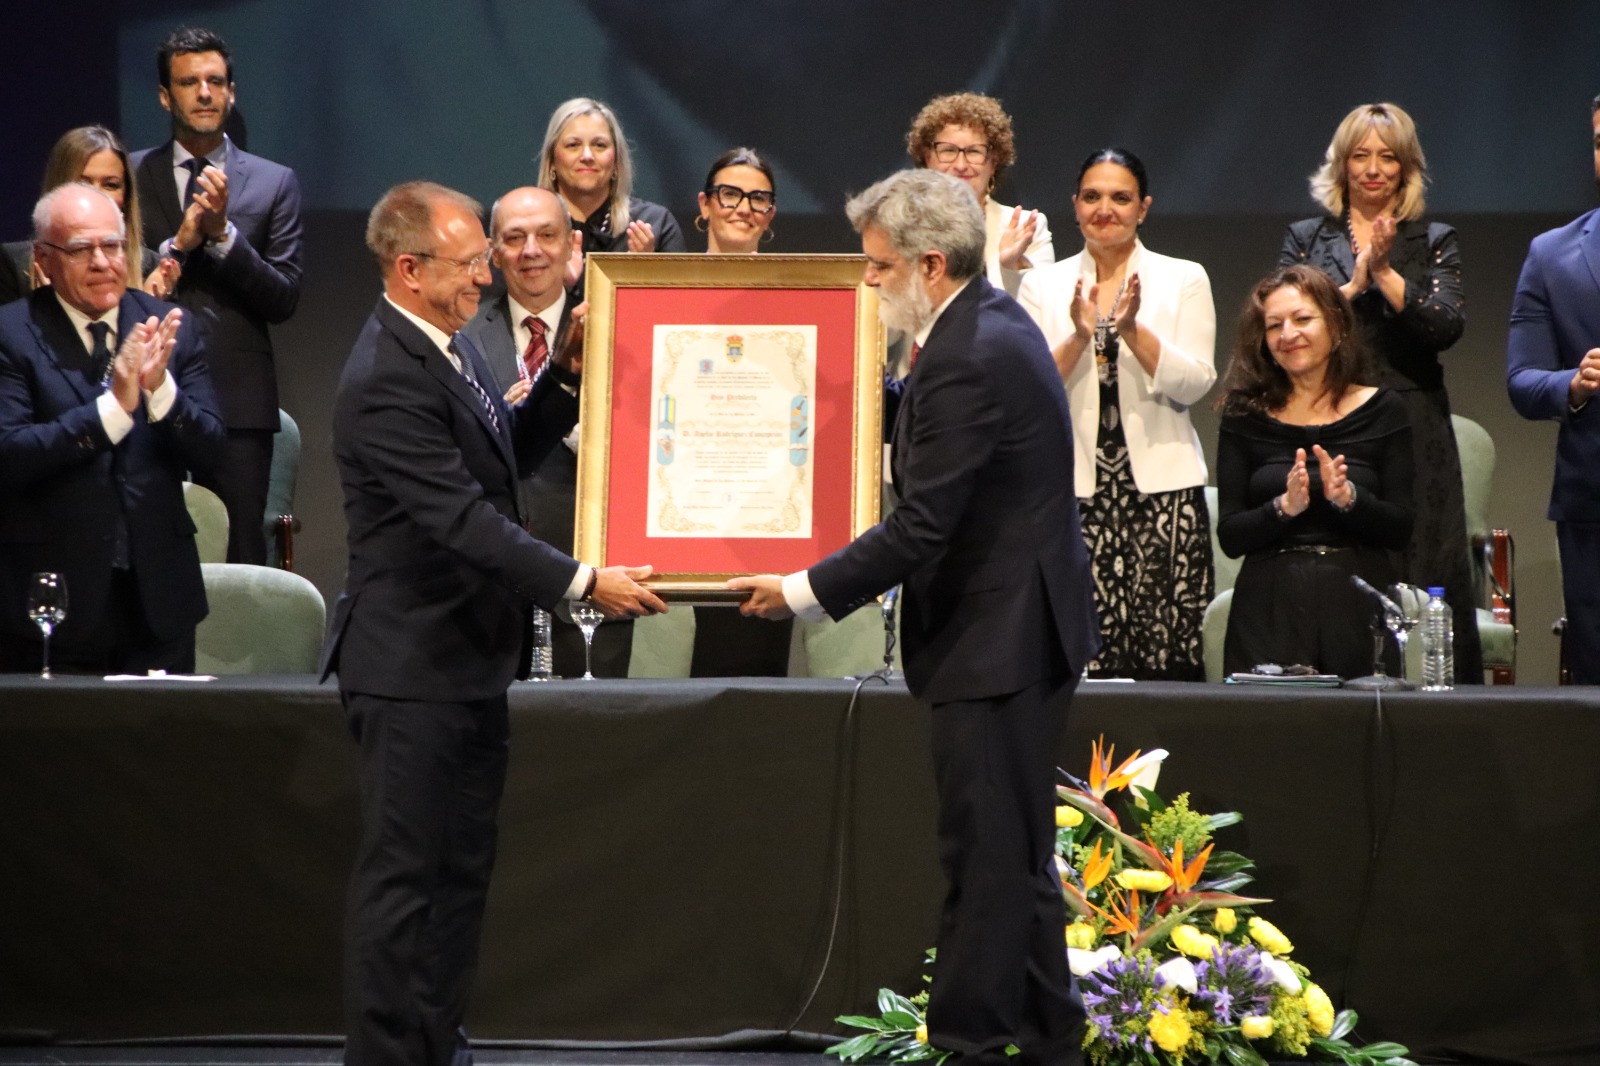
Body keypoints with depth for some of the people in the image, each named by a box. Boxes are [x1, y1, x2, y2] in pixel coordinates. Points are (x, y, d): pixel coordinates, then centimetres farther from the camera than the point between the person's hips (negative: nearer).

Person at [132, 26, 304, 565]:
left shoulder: (273, 183, 8)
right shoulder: (130, 176, 9)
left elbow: (283, 300, 1)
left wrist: (222, 232, -11)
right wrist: (178, 243, -11)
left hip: (238, 399, 0)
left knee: (242, 559, -2)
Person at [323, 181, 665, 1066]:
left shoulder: (448, 345, 9)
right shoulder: (386, 381, -22)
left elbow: (508, 448, 21)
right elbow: (464, 519, -26)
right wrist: (582, 583, -27)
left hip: (471, 660, 10)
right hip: (412, 668, -10)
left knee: (461, 869, 15)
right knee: (403, 875, -2)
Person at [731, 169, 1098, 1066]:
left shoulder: (969, 361, -22)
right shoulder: (995, 322, 10)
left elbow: (922, 527, -24)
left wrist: (805, 591, -17)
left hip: (999, 639, -11)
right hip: (1021, 624, 11)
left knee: (989, 857, -5)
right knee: (1017, 855, 17)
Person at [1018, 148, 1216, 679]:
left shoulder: (1185, 280, 9)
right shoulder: (1042, 285, 12)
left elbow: (1194, 385, -1)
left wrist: (1133, 330, -14)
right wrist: (1078, 337, -13)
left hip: (1161, 486, 0)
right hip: (1073, 488, 1)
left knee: (1168, 654, -9)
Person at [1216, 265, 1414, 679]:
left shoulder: (1382, 410, 6)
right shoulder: (1245, 416, 7)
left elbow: (1400, 531, 0)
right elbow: (1229, 537, 1)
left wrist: (1348, 498, -18)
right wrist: (1284, 507, -17)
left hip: (1359, 609, 0)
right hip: (1270, 610, 0)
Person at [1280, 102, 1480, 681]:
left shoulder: (1433, 242, 11)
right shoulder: (1306, 238, 13)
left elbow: (1447, 324, -4)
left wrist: (1384, 273, -9)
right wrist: (1355, 283, -10)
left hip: (1412, 432, 0)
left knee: (1419, 583, -5)